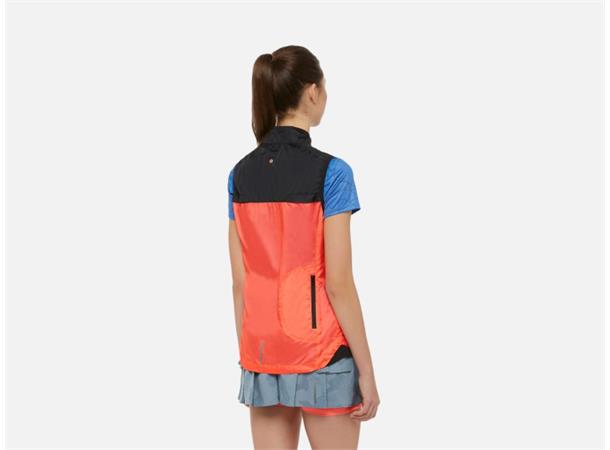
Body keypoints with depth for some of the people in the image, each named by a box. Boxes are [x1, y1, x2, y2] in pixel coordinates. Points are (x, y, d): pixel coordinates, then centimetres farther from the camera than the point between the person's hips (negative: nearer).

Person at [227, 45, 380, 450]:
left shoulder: (241, 174, 3)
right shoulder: (330, 172, -14)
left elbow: (240, 282, 6)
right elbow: (338, 283, -16)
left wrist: (248, 357, 14)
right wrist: (366, 370, -9)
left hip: (264, 352, 5)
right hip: (319, 354, -5)